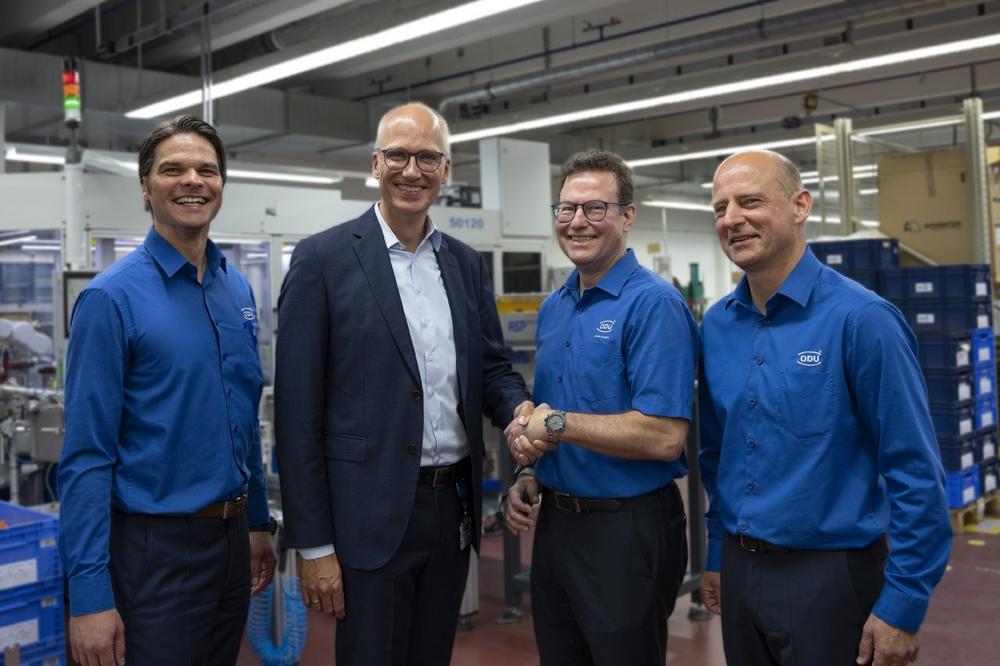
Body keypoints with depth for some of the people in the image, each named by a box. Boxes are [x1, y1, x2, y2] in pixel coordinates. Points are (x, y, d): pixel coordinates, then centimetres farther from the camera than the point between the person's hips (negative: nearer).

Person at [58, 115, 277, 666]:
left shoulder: (237, 290, 7)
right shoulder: (112, 298, -12)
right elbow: (86, 455, -15)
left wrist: (258, 522, 15)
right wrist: (89, 593, -17)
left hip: (231, 538, 6)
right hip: (155, 546, -6)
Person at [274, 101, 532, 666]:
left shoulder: (468, 264, 8)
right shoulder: (322, 259, -7)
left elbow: (492, 366, 12)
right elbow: (298, 410, -9)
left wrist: (521, 409, -13)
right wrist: (314, 544, -10)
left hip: (454, 512, 5)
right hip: (370, 516, -5)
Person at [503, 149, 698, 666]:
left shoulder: (654, 304, -16)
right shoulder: (553, 308, 9)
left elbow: (664, 438, -24)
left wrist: (558, 424, -19)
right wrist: (530, 477, 2)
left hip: (627, 529, -7)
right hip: (555, 522, 8)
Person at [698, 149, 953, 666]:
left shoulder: (860, 319, -16)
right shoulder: (716, 326, 2)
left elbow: (915, 473, -15)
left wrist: (903, 604, -14)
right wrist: (717, 555, 14)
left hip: (830, 575, -5)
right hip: (740, 570, 6)